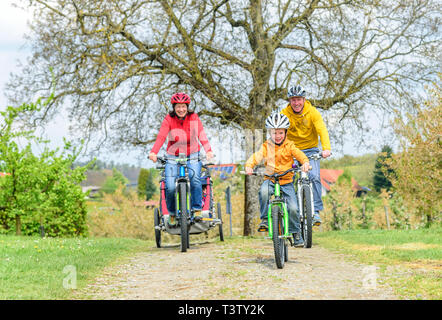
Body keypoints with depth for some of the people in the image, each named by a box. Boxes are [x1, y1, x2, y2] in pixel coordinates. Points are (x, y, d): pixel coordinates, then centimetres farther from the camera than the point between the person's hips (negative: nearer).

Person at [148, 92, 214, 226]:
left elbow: (202, 135, -15)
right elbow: (161, 137, -19)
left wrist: (208, 151, -32)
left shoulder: (194, 118, -5)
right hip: (173, 158, 0)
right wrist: (153, 152, -36)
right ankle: (172, 214, 7)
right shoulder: (168, 120, -8)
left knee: (195, 179, -26)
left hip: (192, 157, 0)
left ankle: (197, 209, -12)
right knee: (170, 187, -15)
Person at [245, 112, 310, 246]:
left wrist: (305, 162, -34)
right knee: (263, 191, -36)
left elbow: (298, 154, -11)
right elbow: (257, 156, -9)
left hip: (286, 181, 0)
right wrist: (249, 166, -30)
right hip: (270, 179, 0)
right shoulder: (266, 146, 3)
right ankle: (264, 219, -17)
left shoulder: (289, 146, 3)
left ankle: (296, 232, 11)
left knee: (293, 208, -14)